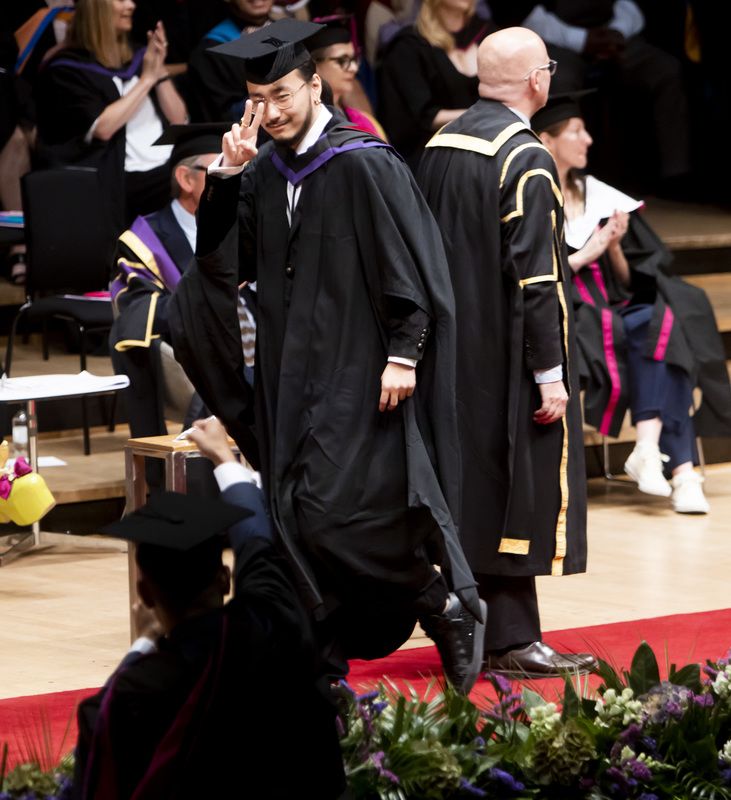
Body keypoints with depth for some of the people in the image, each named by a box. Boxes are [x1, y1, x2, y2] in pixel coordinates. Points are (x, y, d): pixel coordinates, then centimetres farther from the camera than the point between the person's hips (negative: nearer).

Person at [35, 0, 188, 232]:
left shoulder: (138, 58, 19)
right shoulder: (67, 70, 1)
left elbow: (179, 121, 15)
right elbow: (101, 128, -13)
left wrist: (160, 71, 1)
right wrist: (147, 79, -7)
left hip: (172, 167, 6)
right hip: (129, 181, -6)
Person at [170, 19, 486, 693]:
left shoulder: (365, 165, -11)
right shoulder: (265, 171, 10)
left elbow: (407, 269, -12)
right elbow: (220, 265, 7)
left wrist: (403, 355, -17)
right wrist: (226, 177, -3)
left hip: (359, 372, -7)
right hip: (292, 372, 7)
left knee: (337, 509, -14)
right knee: (297, 513, 6)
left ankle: (450, 610, 4)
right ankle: (329, 656, 14)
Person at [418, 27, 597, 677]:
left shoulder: (441, 148, 8)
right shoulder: (526, 162, -17)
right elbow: (536, 276, -20)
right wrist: (550, 373, -17)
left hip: (457, 352, 8)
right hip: (509, 357, -8)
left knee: (478, 488, 13)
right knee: (521, 485, -3)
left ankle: (476, 634, 16)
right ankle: (512, 641, -2)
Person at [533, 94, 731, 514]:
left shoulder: (598, 196, 17)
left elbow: (630, 281, 15)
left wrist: (614, 247, -4)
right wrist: (587, 252, -10)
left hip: (615, 312, 5)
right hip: (561, 318, -5)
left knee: (666, 320, -26)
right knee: (651, 326, -29)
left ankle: (649, 445, -40)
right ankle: (681, 468, -35)